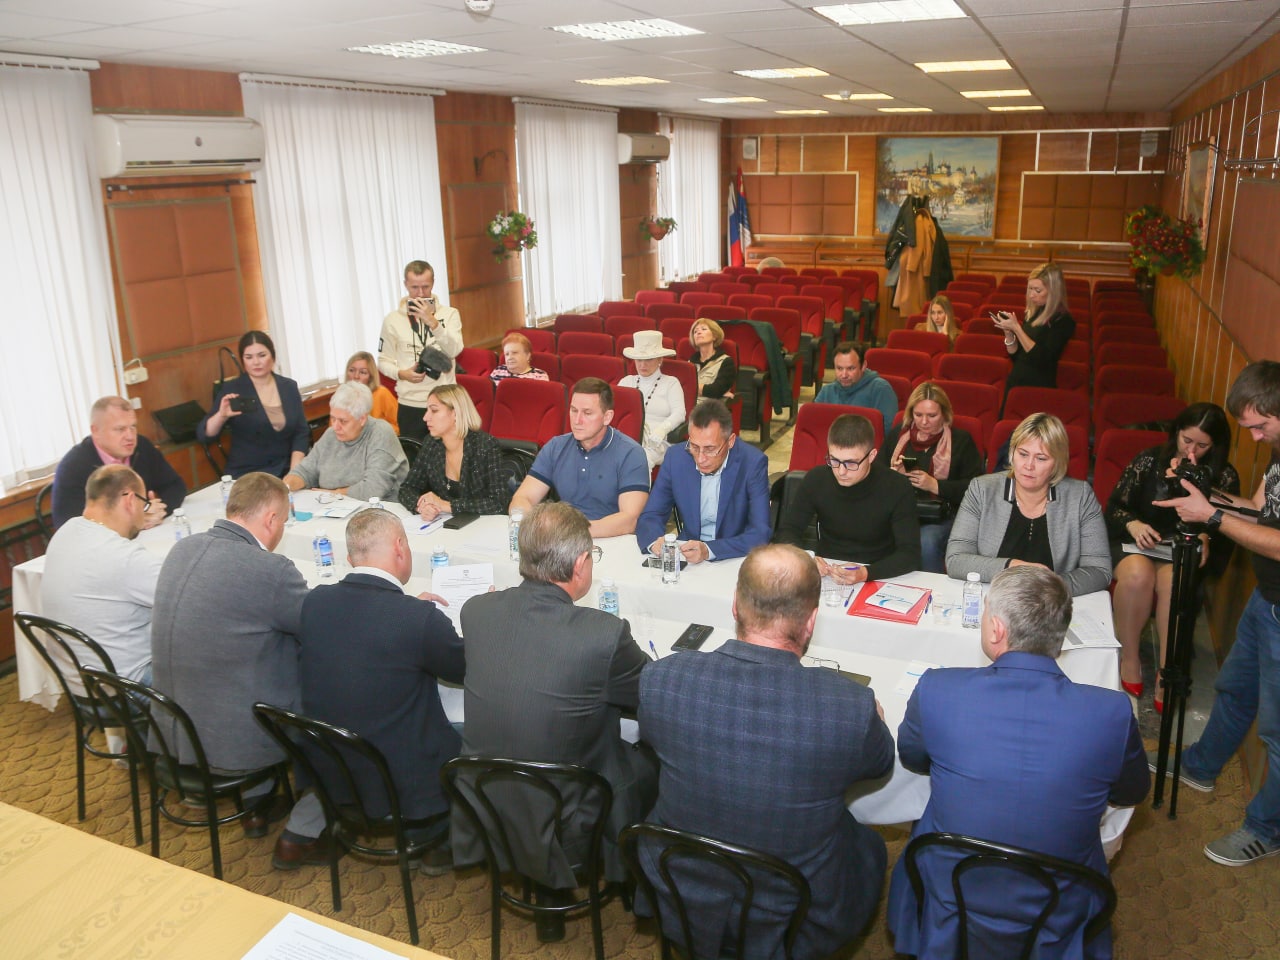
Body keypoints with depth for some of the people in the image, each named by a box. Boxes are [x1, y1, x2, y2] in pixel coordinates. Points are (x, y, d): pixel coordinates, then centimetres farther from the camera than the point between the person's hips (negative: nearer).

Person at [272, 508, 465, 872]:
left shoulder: (314, 601, -10)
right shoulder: (421, 619, -24)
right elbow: (471, 669, -6)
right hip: (401, 784, -5)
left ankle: (300, 834, 30)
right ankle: (436, 839, 28)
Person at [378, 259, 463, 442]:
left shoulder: (449, 314, 2)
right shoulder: (392, 319, 3)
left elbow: (454, 350, -13)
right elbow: (383, 361, 7)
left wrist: (432, 322, -23)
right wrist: (402, 373, -12)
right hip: (410, 405, 0)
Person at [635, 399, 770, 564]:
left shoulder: (753, 463, -14)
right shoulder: (675, 457, -5)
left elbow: (760, 535, -18)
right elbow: (649, 517, 0)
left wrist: (709, 550, -31)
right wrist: (655, 541, -23)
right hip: (685, 558, 2)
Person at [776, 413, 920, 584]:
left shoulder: (898, 488, -11)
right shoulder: (816, 479, -5)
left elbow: (910, 554, -16)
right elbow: (787, 531, -1)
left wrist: (866, 573, -33)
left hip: (878, 577, -2)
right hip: (825, 575, 2)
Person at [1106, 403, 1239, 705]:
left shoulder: (1224, 476, 5)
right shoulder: (1149, 460, 5)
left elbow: (1225, 529, 3)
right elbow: (1115, 506, 6)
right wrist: (1132, 524, -15)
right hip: (1137, 543, 0)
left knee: (1172, 582, -37)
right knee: (1137, 574, -37)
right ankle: (1129, 657, -17)